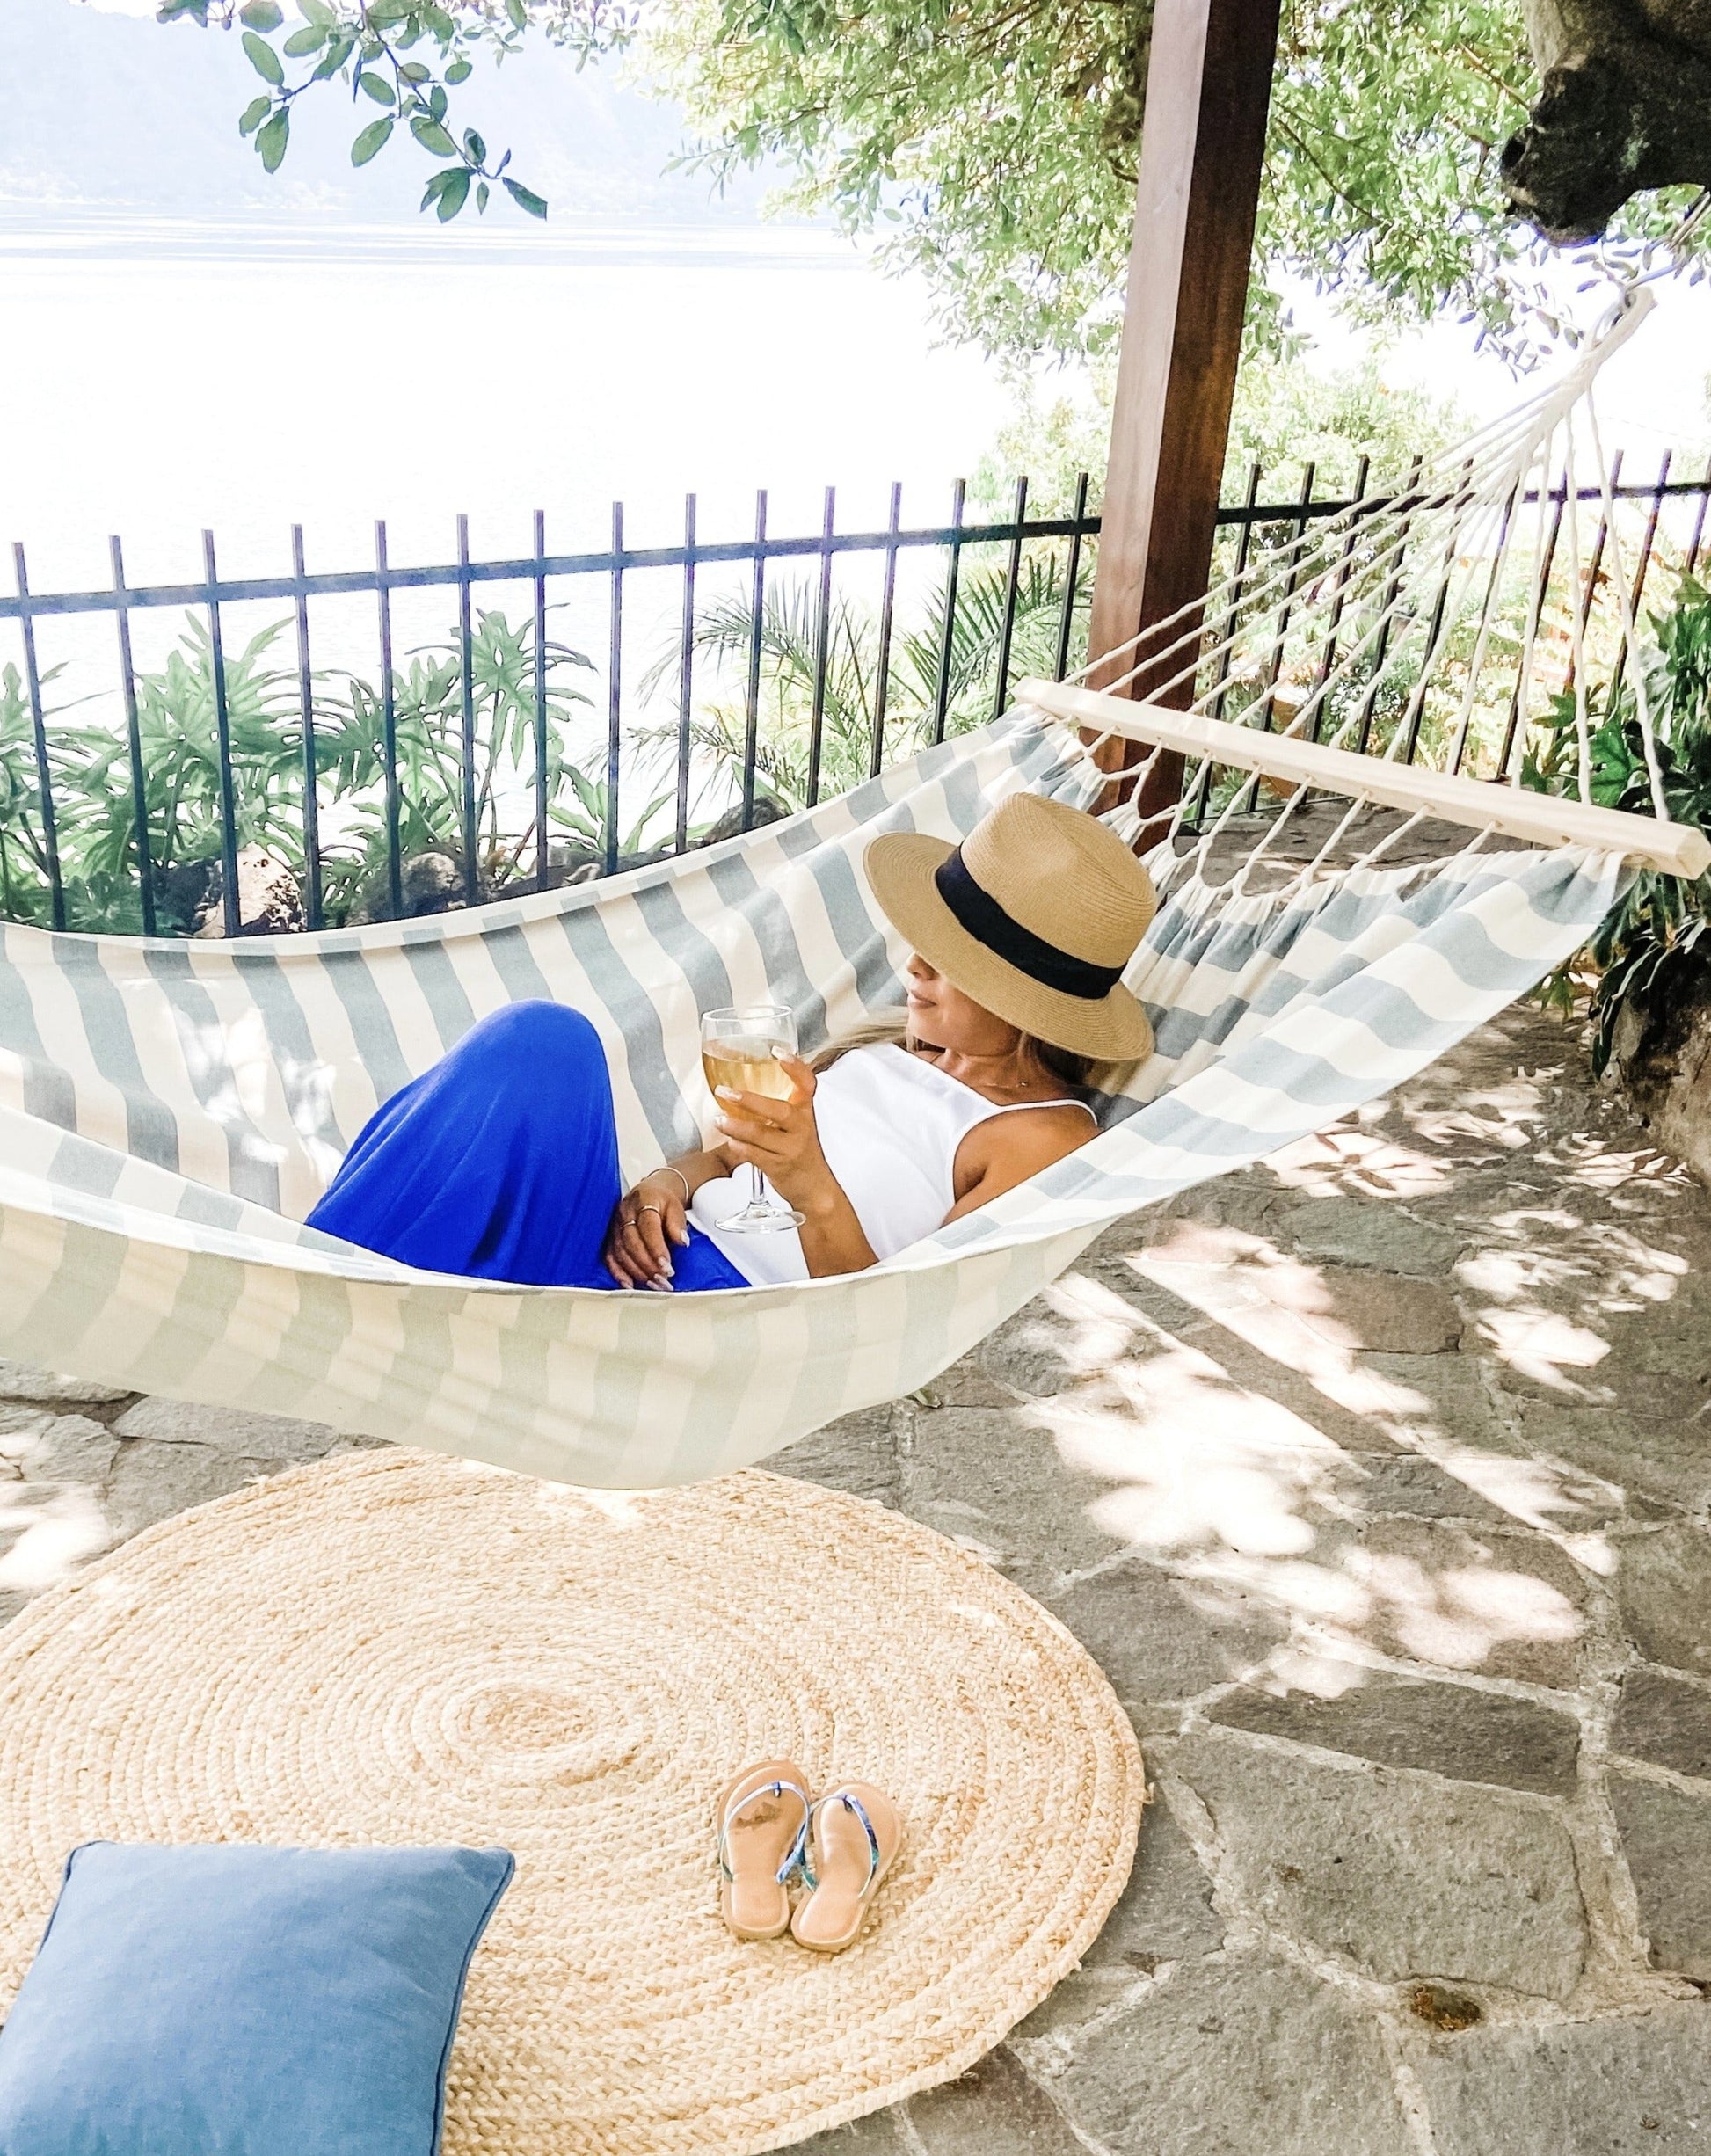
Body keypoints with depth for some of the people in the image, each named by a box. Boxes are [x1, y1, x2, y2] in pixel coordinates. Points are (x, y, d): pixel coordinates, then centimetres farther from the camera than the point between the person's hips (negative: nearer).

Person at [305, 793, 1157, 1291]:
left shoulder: (1042, 1137, -3)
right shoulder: (903, 1045, 21)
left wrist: (816, 1192, -26)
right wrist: (669, 1183, 0)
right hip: (657, 1256, 8)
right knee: (542, 1042, -20)